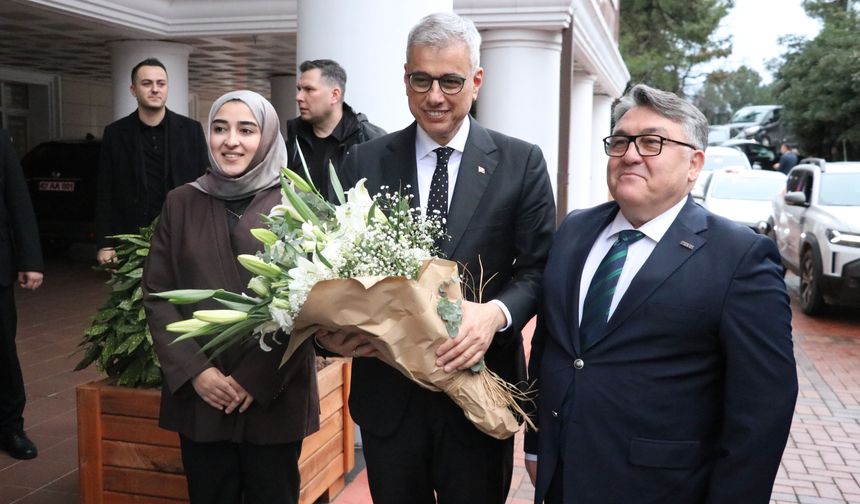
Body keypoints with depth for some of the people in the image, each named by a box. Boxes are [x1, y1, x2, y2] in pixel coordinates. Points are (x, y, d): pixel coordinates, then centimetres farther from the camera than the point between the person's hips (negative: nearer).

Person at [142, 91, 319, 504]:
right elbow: (156, 295, 5)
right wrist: (194, 370, -6)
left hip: (276, 395, -2)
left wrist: (259, 377, -11)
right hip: (199, 395, 2)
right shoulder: (181, 203, 5)